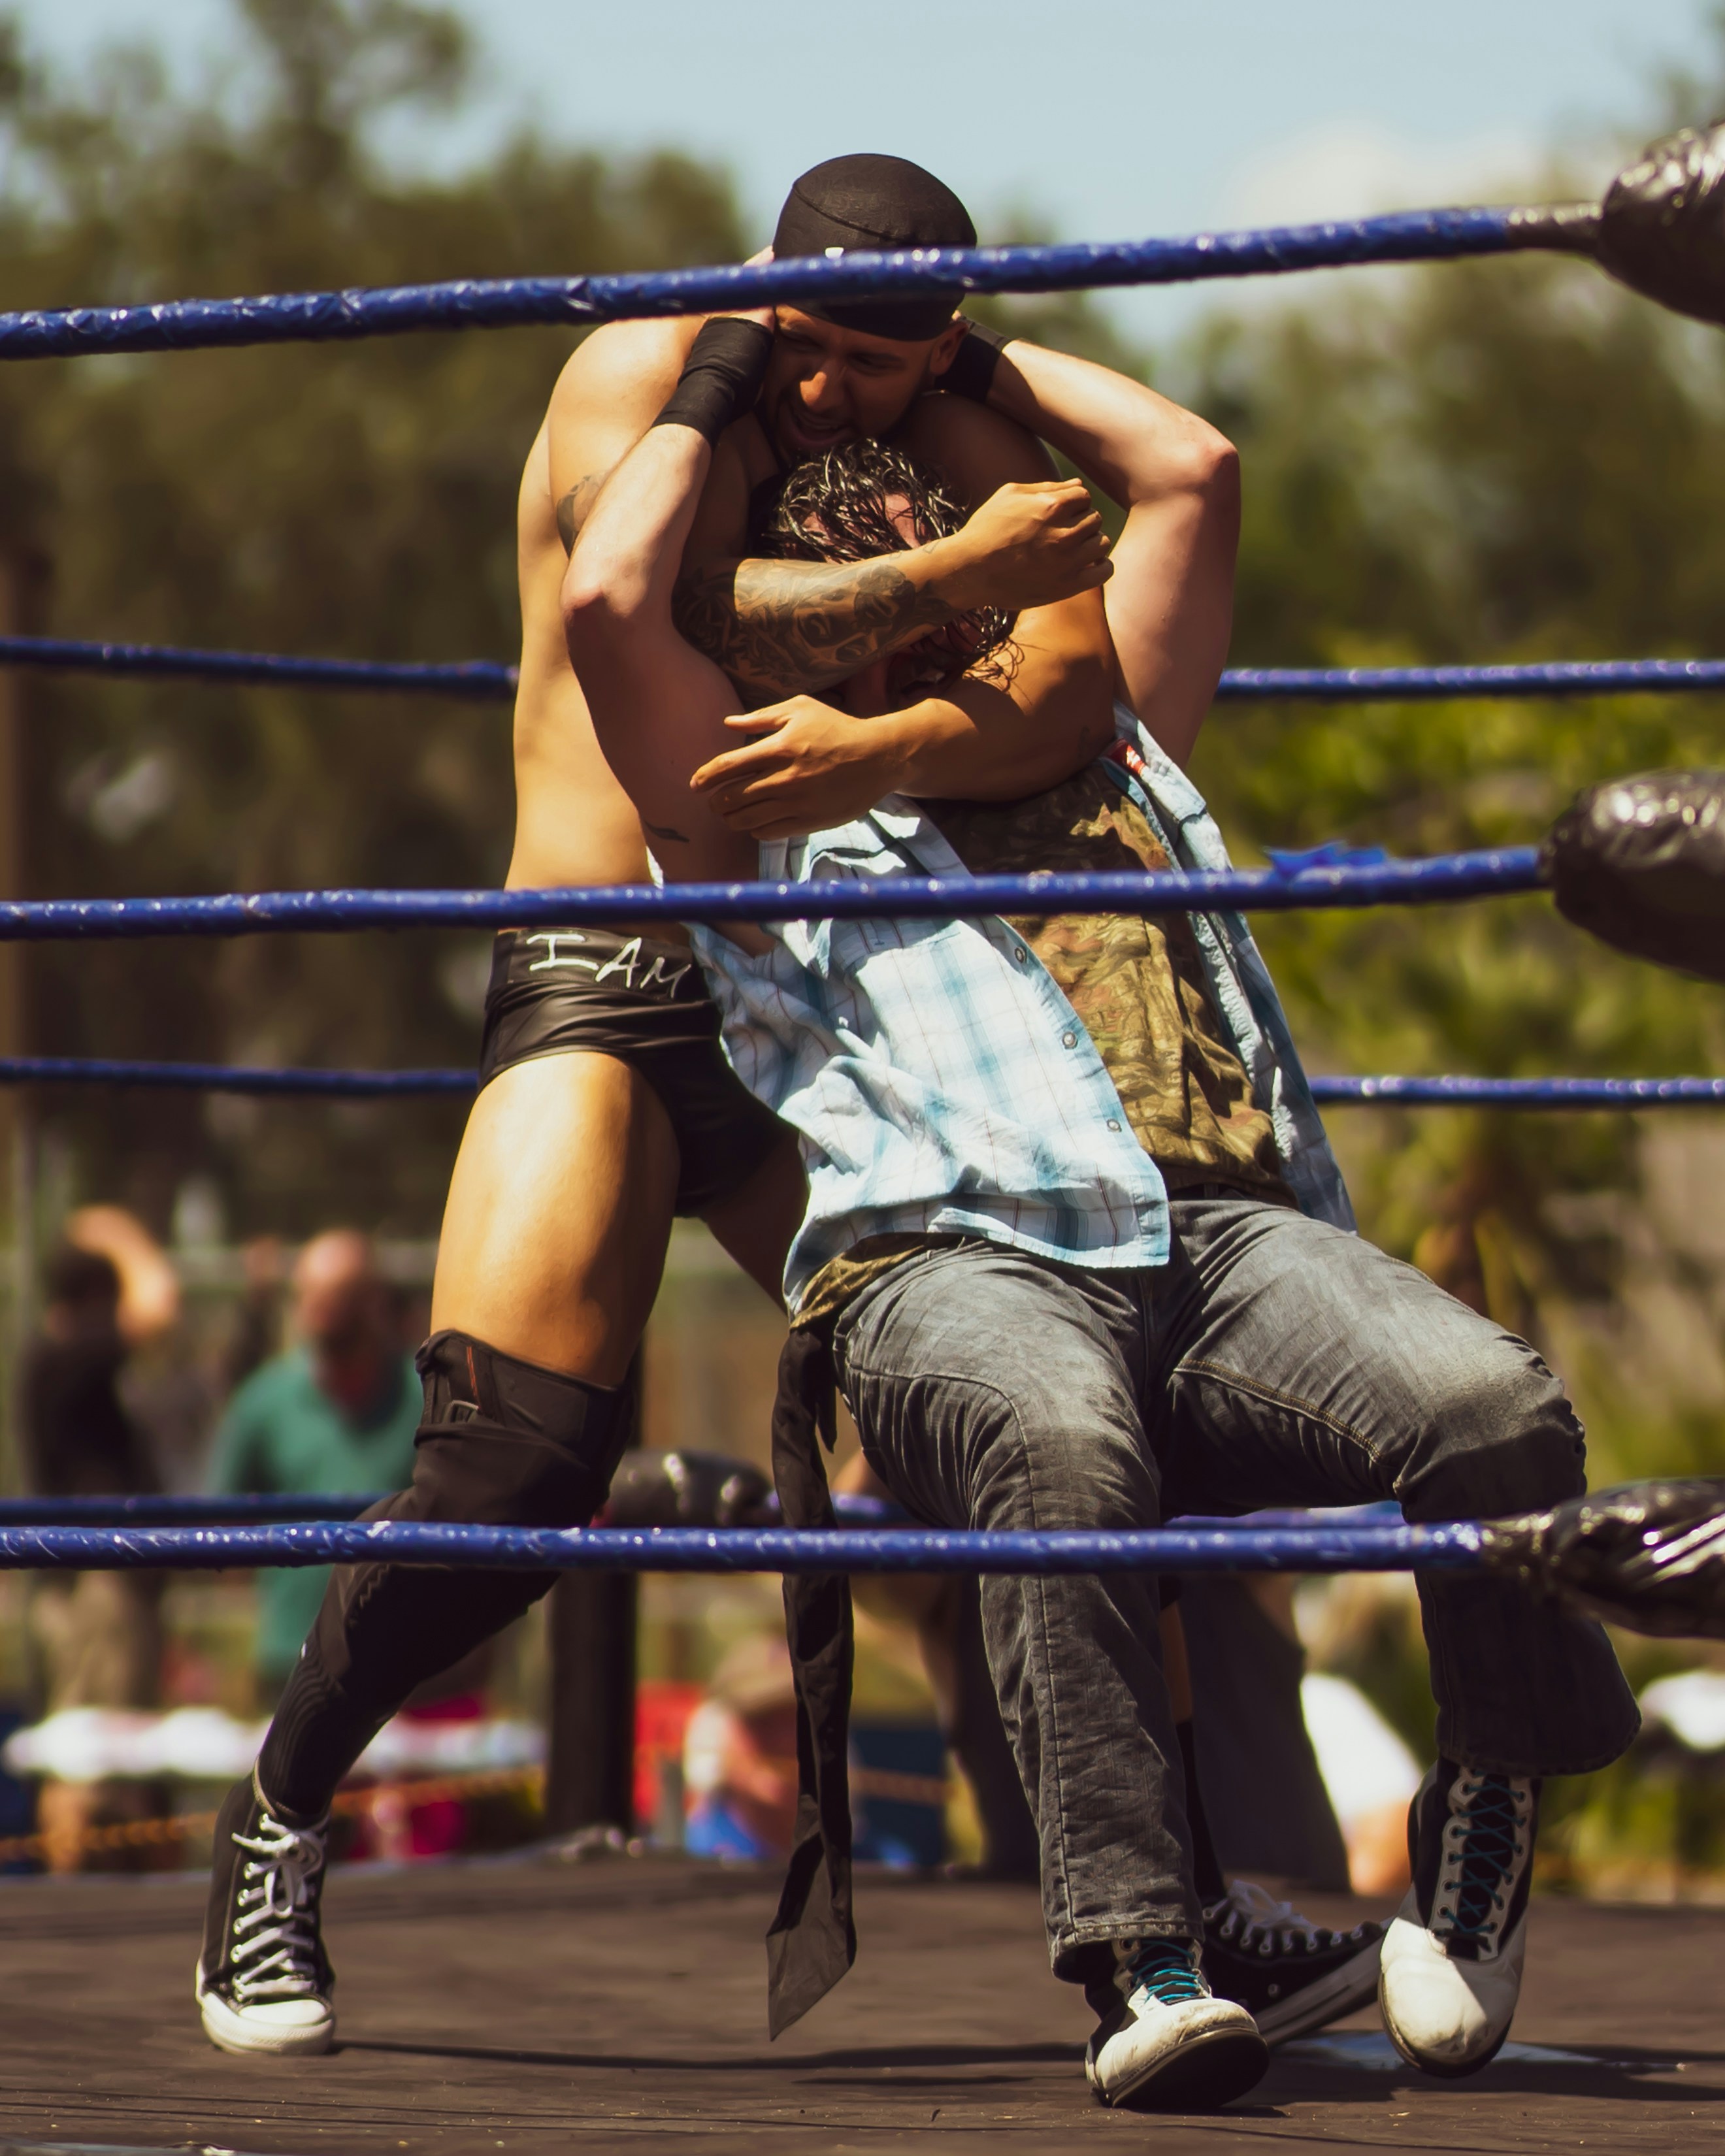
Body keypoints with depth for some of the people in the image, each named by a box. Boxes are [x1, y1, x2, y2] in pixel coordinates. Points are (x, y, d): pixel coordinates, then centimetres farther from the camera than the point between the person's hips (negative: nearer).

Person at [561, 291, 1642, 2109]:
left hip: (1233, 1235, 4)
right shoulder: (752, 813, 24)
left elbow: (1190, 470, 36)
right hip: (954, 1259, -3)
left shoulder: (1104, 753, 36)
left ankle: (1482, 1836, -11)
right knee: (1058, 1451, -41)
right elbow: (606, 601, 8)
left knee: (1499, 1410, -29)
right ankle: (1137, 1959, -44)